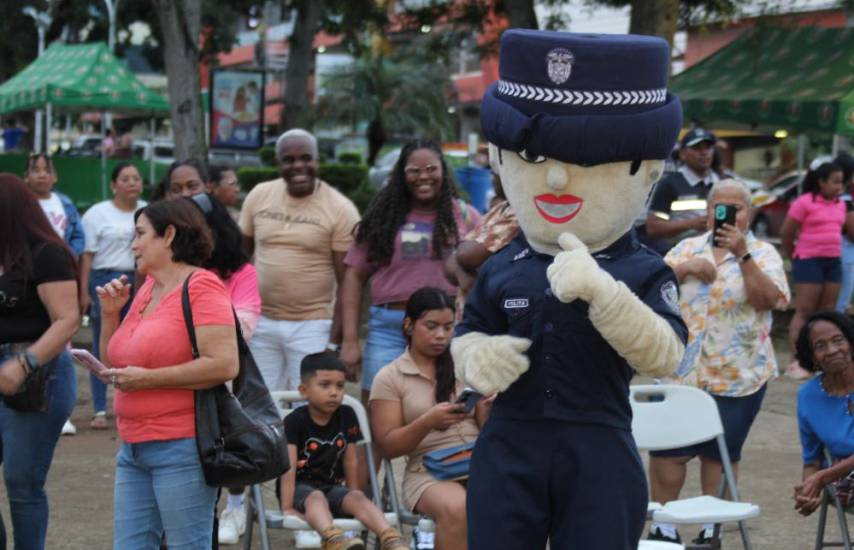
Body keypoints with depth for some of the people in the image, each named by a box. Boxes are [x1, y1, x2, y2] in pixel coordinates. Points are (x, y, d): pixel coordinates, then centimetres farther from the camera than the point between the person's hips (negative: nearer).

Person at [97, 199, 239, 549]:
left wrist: (148, 379, -16)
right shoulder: (146, 289, 15)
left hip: (181, 449, -8)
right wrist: (110, 314, 8)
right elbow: (115, 367, 23)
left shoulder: (201, 287, -9)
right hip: (134, 448, 8)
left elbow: (224, 364, -20)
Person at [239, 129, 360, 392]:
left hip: (312, 326, -4)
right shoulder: (259, 196, 4)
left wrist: (335, 340, -11)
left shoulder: (340, 209, -6)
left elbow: (347, 283, -6)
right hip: (261, 323, 4)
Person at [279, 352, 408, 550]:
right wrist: (287, 508, -25)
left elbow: (350, 461, 9)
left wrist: (354, 497, 9)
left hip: (333, 486, 4)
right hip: (300, 487, -4)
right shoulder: (294, 421, -9)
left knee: (359, 498, -24)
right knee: (316, 497, -35)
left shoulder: (346, 416, 6)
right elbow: (289, 467, -17)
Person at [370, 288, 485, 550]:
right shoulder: (389, 378, 7)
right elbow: (388, 446, 2)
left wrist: (488, 409, -9)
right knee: (456, 508, -38)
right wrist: (427, 422, -15)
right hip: (429, 472, -3)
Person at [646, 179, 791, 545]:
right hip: (681, 370, 2)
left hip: (737, 375, -2)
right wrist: (686, 268, -14)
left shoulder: (763, 253, 0)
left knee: (721, 453, 6)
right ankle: (662, 524, 11)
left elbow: (769, 299, -16)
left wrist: (742, 255, -23)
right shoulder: (687, 248, 9)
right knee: (668, 449, 0)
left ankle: (712, 526, 19)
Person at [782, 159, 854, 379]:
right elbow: (786, 233, -5)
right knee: (804, 312, -6)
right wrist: (794, 257, 3)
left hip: (834, 262, 7)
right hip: (810, 261, -7)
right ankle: (796, 363, -6)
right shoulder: (805, 203, -10)